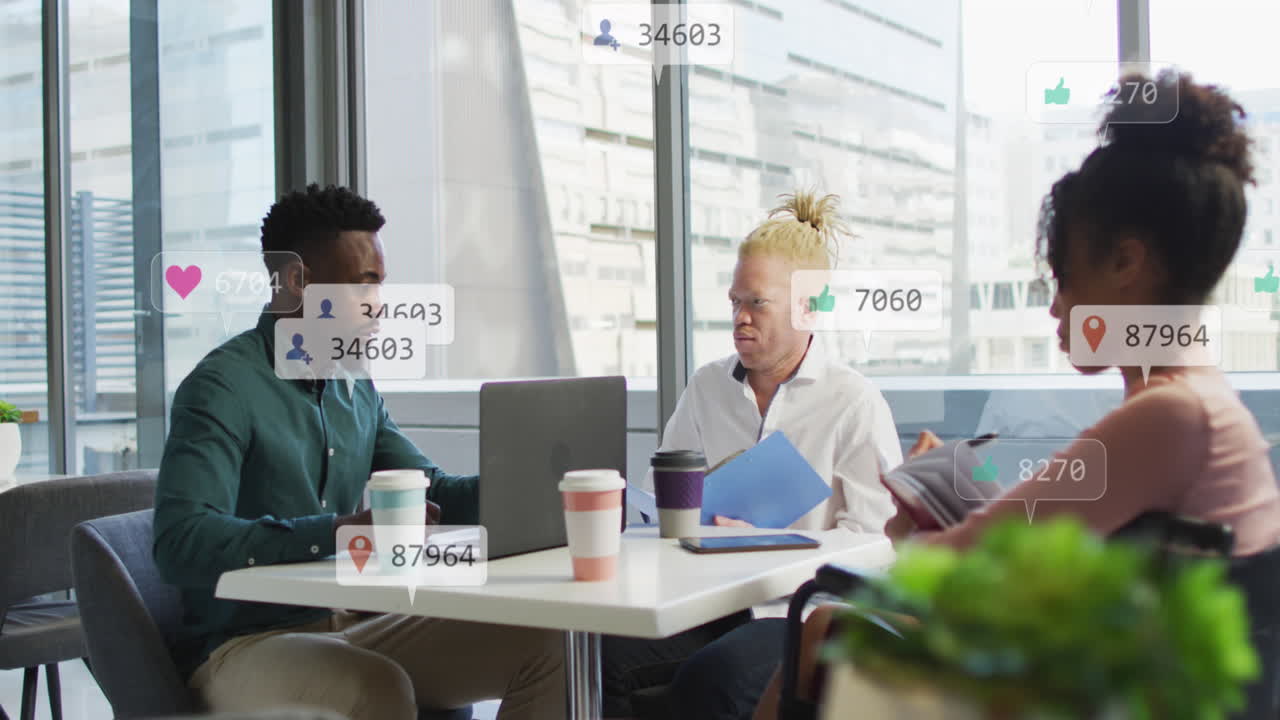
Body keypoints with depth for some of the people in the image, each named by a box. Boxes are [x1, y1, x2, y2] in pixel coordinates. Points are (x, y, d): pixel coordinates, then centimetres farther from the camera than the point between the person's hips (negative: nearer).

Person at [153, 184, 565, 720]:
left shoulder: (356, 389, 11)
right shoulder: (223, 387, -14)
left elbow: (430, 493, 18)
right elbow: (180, 543, -26)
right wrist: (337, 531, -37)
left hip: (351, 627, 7)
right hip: (242, 647, -7)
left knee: (545, 645, -7)